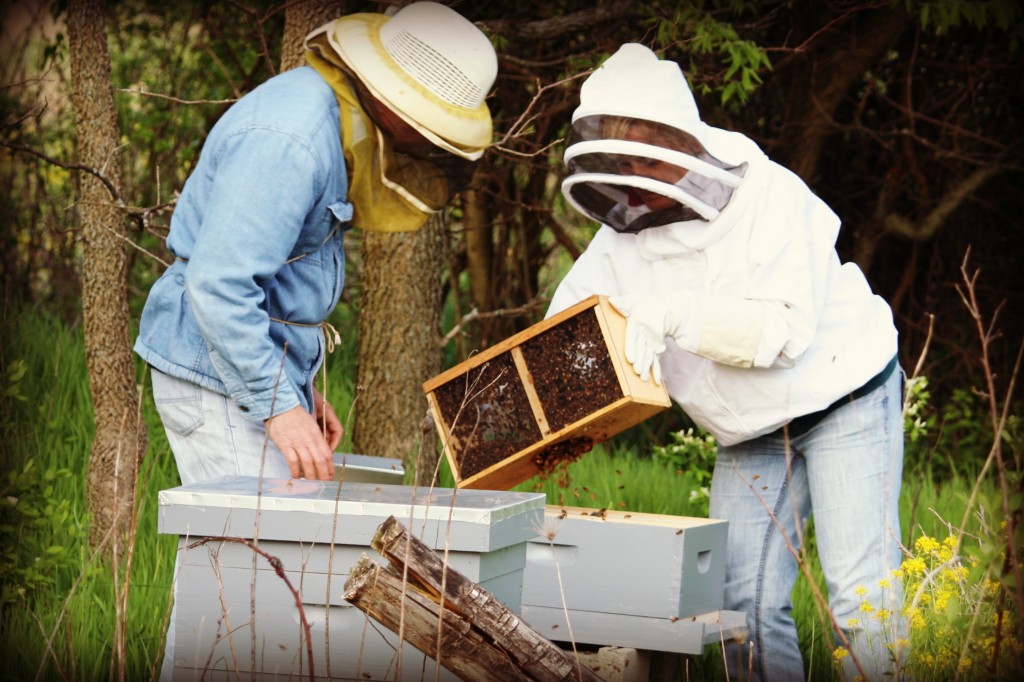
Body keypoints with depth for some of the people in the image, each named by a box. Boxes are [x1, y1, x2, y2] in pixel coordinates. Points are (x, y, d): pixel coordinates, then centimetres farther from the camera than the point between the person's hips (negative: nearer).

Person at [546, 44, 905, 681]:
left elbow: (786, 328, -31)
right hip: (750, 433, 6)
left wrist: (678, 315, -42)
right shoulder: (622, 239, -5)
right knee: (745, 601, 0)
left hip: (844, 397, -5)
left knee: (861, 591, -11)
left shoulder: (770, 196, -21)